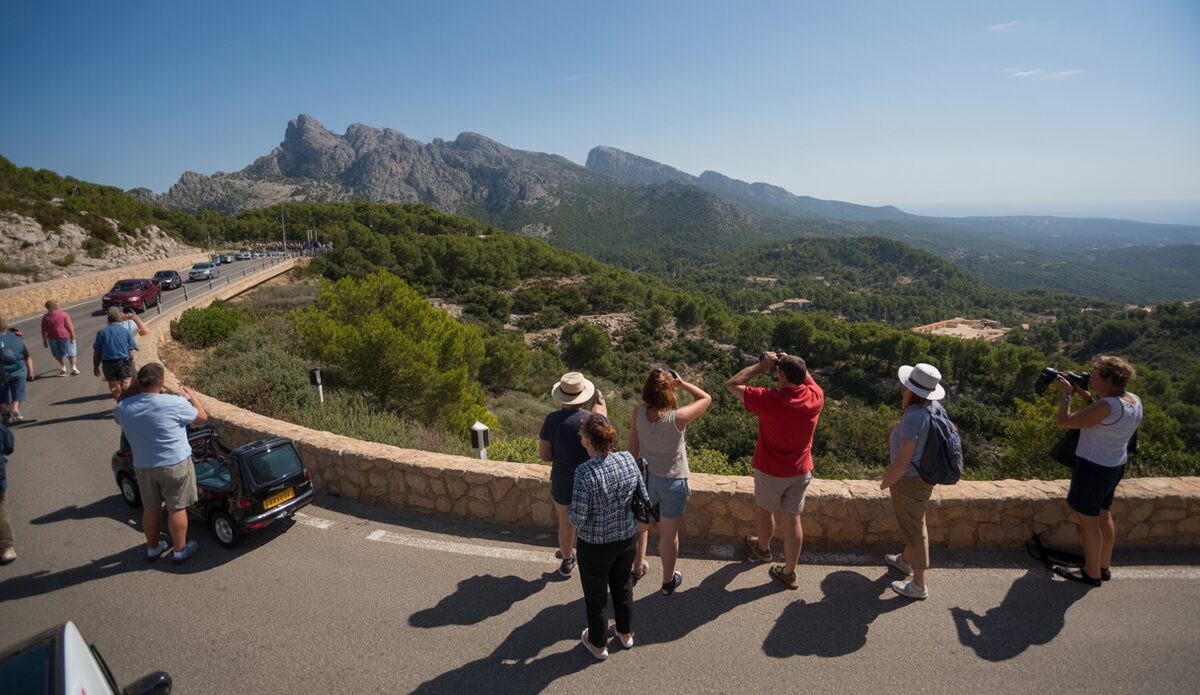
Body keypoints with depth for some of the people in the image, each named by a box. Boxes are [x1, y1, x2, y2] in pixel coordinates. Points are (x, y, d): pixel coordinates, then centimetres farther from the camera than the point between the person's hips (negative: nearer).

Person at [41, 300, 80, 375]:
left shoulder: (45, 317, 0)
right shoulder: (64, 314, -10)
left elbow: (44, 331, 3)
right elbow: (70, 326, -12)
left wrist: (45, 341, 12)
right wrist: (73, 337, -8)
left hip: (52, 338, 3)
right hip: (65, 336, -3)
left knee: (59, 354, 18)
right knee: (71, 352, 8)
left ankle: (63, 368, 26)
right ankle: (74, 367, 1)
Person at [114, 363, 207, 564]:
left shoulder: (123, 408, -7)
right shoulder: (174, 403, -21)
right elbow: (202, 418, -5)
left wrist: (137, 388, 15)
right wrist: (193, 397, 12)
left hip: (143, 467, 5)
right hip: (175, 465, -5)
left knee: (150, 508, 20)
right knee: (177, 509, 8)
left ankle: (152, 548, 36)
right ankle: (180, 550, 20)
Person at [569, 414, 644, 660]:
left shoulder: (585, 472, -30)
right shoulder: (628, 459, -15)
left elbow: (578, 519, -26)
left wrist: (572, 509, -5)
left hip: (595, 546, -4)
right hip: (627, 538, 5)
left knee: (595, 594, 20)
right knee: (623, 586, 28)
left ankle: (598, 644, 42)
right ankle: (626, 634, 49)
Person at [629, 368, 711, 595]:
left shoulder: (638, 413, -18)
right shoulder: (678, 418, -28)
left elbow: (633, 448, -5)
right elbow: (706, 399, -11)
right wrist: (682, 383, -13)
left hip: (645, 477, 3)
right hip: (673, 482, -3)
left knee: (641, 524, 28)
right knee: (669, 533, 16)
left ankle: (637, 568, 46)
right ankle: (668, 581, 36)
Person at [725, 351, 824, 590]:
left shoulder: (769, 400, -29)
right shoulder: (815, 397, -15)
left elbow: (731, 384, -18)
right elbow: (807, 377, 11)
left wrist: (760, 366, -14)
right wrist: (792, 363, -3)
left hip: (771, 473, -3)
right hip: (801, 471, 4)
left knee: (764, 511, 22)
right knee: (793, 518, 14)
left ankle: (763, 548, 47)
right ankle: (789, 572, 24)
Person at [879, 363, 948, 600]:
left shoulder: (914, 416, -32)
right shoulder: (936, 408, -6)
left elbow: (903, 460, -28)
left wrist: (885, 481, -14)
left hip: (910, 480, -9)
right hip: (925, 475, 9)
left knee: (914, 528, 7)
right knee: (912, 522, 28)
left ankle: (919, 585, 24)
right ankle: (906, 560, 51)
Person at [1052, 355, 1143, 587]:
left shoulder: (1108, 406, -28)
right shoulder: (1134, 400, 0)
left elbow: (1064, 422, -26)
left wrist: (1067, 394, -13)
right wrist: (1083, 395, 3)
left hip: (1093, 468, -9)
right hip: (1115, 466, 9)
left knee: (1088, 520, 5)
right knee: (1104, 513, 23)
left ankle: (1092, 574, 18)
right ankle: (1104, 567, 37)